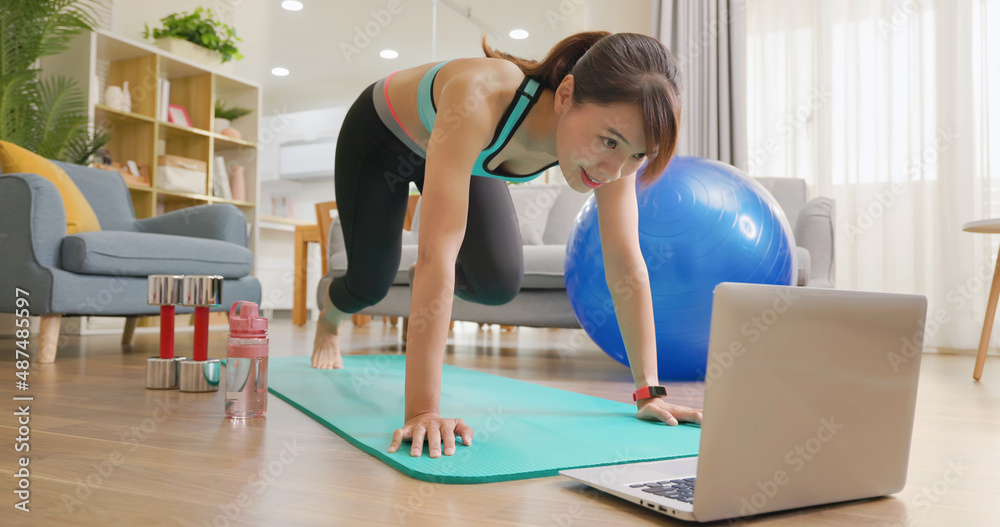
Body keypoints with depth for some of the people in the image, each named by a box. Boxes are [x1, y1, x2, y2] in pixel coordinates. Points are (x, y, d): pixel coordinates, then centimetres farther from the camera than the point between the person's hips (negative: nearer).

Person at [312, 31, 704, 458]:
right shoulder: (480, 100, -49)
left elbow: (627, 266, -26)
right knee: (370, 284, 4)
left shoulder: (614, 128, -31)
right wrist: (422, 410, -53)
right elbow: (438, 251, -53)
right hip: (382, 136, -3)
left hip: (465, 153, 4)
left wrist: (650, 392, -25)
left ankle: (425, 283, 27)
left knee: (499, 285, -10)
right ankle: (329, 317, 44)